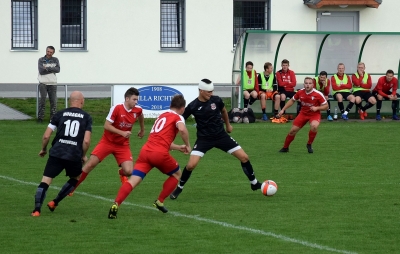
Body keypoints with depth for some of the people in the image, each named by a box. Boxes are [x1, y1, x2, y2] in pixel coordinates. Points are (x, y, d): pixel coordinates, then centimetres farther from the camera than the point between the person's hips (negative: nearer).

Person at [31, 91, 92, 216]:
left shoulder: (60, 114, 9)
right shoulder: (86, 117, 6)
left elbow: (46, 136, 4)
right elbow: (86, 141, -3)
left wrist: (43, 149, 22)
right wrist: (83, 155, 14)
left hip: (56, 153, 0)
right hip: (74, 155, 0)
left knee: (45, 181, 1)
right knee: (75, 179, 26)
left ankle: (37, 210, -12)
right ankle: (55, 202, 20)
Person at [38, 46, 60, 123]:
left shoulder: (55, 60, 10)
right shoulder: (41, 60, 3)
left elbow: (58, 70, -6)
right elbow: (41, 71, -10)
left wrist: (47, 68, -12)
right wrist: (52, 70, -7)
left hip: (52, 83, 2)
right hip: (43, 83, -2)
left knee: (53, 101, 1)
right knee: (42, 100, -7)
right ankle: (40, 118, -3)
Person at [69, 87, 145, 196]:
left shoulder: (138, 110, -5)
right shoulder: (116, 108, -19)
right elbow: (106, 125, -20)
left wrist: (142, 130, 32)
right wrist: (122, 133, -29)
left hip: (123, 145, 3)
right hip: (107, 141, -3)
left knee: (128, 171, -15)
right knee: (90, 164, -14)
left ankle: (122, 174, 26)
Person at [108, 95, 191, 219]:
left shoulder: (162, 116, 30)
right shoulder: (178, 117, 7)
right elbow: (182, 129, -16)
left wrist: (178, 147, 47)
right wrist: (187, 145, -1)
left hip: (145, 151, 6)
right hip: (160, 154, -5)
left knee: (133, 180, -7)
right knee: (177, 174, 22)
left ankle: (116, 205, -27)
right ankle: (159, 202, 20)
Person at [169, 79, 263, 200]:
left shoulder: (216, 100, -8)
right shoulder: (193, 106, -15)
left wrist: (228, 125, 28)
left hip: (221, 136, 3)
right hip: (203, 139, -3)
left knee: (244, 157, -2)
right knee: (191, 165, -19)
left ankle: (254, 183, 19)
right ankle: (179, 188, 6)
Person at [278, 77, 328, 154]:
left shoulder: (318, 94, -20)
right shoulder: (300, 92, -10)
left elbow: (326, 106, -10)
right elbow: (292, 100, 9)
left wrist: (317, 108, -27)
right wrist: (283, 110, 5)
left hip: (314, 114, -3)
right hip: (303, 113, 3)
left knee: (314, 126, -34)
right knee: (293, 130, -3)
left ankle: (309, 144, -7)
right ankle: (285, 148, 22)